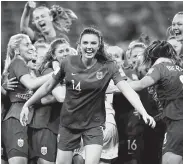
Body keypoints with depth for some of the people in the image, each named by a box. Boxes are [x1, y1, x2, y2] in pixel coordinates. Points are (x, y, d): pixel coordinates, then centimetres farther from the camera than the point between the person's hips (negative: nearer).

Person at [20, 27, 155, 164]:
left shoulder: (107, 67, -11)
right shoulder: (69, 63, -8)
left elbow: (127, 90, -21)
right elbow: (48, 86, 4)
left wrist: (144, 113, -35)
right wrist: (27, 105, 6)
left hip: (93, 124, -2)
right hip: (69, 122, 2)